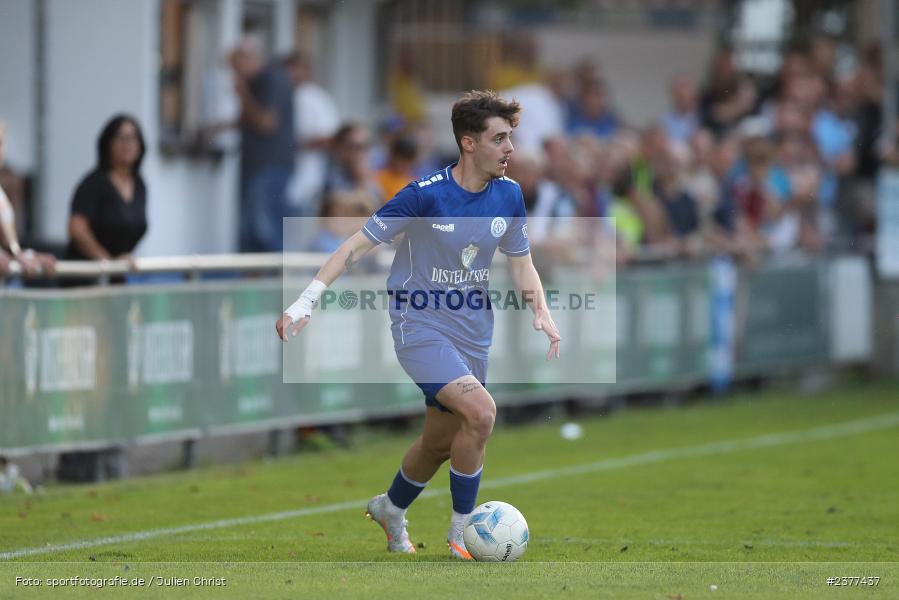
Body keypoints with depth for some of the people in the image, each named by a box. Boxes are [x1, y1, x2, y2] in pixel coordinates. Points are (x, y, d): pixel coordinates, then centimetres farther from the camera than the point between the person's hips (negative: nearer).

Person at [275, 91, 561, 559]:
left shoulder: (508, 195, -2)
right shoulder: (425, 195, -19)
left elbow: (520, 262, 13)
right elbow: (358, 245, -14)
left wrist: (541, 312, -5)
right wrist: (305, 302, -20)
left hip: (472, 333, 6)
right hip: (420, 327, -6)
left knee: (441, 442, 15)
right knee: (480, 411, -25)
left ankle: (390, 509, 46)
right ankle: (460, 534, -11)